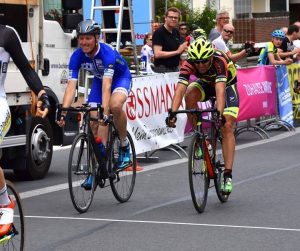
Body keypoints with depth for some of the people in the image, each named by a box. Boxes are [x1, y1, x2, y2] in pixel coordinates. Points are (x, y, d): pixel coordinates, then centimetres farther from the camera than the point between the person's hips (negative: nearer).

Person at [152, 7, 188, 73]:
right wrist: (177, 52, -18)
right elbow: (157, 54, -20)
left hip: (175, 69, 7)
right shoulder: (159, 33, -10)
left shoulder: (176, 32, 13)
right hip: (162, 69, -7)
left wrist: (182, 49, 0)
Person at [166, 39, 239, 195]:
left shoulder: (219, 61, -38)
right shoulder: (188, 64, -30)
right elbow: (180, 90, -40)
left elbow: (220, 90, -50)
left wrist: (220, 113, -64)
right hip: (205, 84, 3)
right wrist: (173, 113, -54)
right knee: (190, 94, -31)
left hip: (227, 84, -3)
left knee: (227, 127, -16)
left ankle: (228, 175, -15)